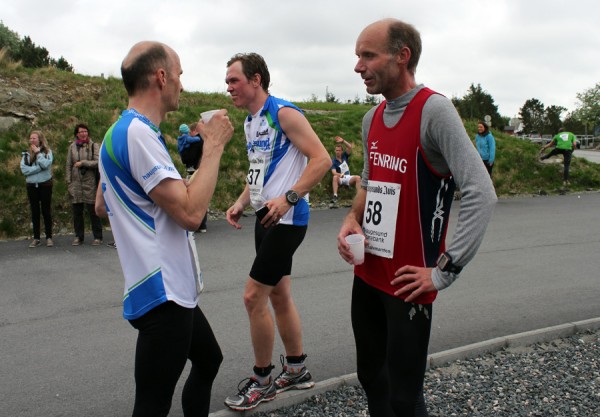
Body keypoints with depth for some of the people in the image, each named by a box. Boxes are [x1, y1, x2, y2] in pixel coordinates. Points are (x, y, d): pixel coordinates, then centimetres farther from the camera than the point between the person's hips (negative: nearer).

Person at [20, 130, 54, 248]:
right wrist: (39, 167, -13)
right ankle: (36, 238, 10)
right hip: (31, 185, 2)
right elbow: (24, 169, -7)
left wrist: (38, 153, -9)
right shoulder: (26, 154, 6)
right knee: (35, 212, 6)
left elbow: (45, 164, -17)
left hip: (45, 185, -2)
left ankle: (49, 237, 8)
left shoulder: (47, 152, 2)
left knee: (46, 211, 2)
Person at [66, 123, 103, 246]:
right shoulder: (72, 147, 8)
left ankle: (98, 237, 8)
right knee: (77, 211, 7)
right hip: (76, 183, 3)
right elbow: (68, 165, 9)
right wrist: (68, 182, 4)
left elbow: (97, 162, -7)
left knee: (93, 210, 0)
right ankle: (78, 236, 17)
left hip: (90, 182, -3)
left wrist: (82, 163, -10)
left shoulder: (94, 146, 2)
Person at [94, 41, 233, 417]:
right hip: (162, 293, -11)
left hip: (172, 289, 11)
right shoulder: (138, 132, -19)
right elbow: (191, 212, -25)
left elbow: (102, 205, 23)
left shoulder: (125, 131, 13)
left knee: (209, 360, 27)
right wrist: (214, 145, -15)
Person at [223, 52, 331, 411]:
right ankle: (297, 370, 31)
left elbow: (321, 159, -20)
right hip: (266, 217, 9)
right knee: (279, 295, 15)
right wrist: (241, 202, 9)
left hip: (286, 219, -9)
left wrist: (288, 198, -26)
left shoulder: (283, 113, -14)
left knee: (254, 297, -6)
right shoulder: (250, 122, 14)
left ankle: (262, 381, 12)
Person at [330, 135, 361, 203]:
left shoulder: (344, 156, 9)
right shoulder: (333, 161, -3)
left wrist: (343, 141, -20)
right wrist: (340, 174, -40)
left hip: (348, 178, 3)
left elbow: (350, 147, -6)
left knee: (357, 178, -24)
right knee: (335, 177, -37)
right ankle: (335, 196, -45)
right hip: (339, 179, -3)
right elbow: (334, 172, -18)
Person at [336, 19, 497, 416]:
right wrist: (352, 219, 0)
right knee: (371, 377, 19)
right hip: (367, 275, 7)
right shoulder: (372, 117, 7)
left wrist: (444, 272, -21)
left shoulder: (434, 110, -16)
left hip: (406, 284, -7)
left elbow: (481, 194, -22)